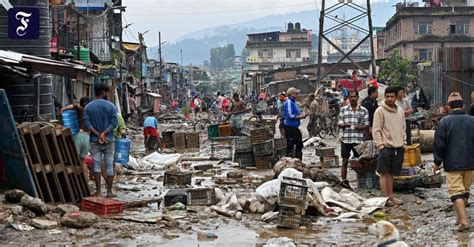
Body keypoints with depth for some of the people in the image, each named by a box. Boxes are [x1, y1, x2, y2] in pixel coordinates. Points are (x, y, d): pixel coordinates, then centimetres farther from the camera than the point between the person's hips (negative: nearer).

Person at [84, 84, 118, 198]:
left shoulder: (88, 107, 0)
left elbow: (87, 124, -7)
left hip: (94, 140, 1)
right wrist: (104, 133, -11)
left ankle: (98, 191, 2)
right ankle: (109, 191, 5)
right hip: (108, 140, -1)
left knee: (97, 164, 5)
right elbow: (114, 123, -10)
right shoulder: (111, 106, -4)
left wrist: (98, 134, -10)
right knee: (109, 164, 5)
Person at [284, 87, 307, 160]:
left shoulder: (293, 102, 15)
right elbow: (289, 116, -23)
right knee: (290, 145, -6)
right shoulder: (289, 102, -16)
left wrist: (301, 115, 6)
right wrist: (300, 117, -17)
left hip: (295, 127, 11)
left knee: (299, 144, 17)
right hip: (290, 127, -11)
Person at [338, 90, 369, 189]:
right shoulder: (343, 110, 8)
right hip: (345, 139, 0)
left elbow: (367, 125, 7)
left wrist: (360, 127, -14)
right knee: (345, 161, 1)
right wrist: (345, 125, -16)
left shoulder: (364, 110, 7)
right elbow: (339, 124, 6)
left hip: (358, 139, 0)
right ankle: (344, 180, 4)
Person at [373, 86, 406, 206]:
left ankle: (391, 196, 17)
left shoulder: (400, 111, 12)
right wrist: (380, 145, -14)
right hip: (386, 146, -5)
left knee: (391, 173, 11)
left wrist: (403, 142, 13)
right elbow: (376, 130, -8)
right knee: (384, 173, -3)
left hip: (398, 147, 6)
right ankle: (385, 197, 1)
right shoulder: (380, 111, -6)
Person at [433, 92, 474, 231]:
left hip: (453, 164, -4)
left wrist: (437, 163, 3)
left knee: (456, 191, -2)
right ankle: (460, 217, 25)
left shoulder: (444, 122, -7)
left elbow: (439, 145, -7)